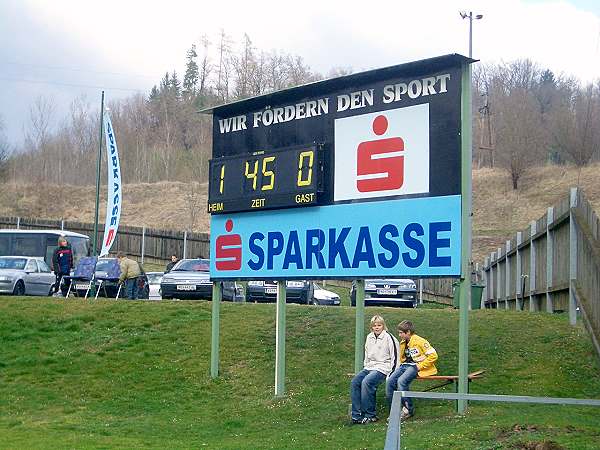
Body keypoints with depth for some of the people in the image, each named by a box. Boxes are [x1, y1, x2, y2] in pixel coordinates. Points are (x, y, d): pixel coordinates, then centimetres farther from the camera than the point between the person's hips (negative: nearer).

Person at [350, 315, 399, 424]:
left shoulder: (389, 338, -8)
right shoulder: (369, 337, 15)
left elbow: (395, 356, -8)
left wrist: (391, 373, -11)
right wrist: (366, 367, 16)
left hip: (382, 368, -7)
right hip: (370, 367, 7)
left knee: (366, 382, -31)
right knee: (354, 382, -17)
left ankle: (370, 415, -21)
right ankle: (357, 415, -17)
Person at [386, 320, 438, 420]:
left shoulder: (420, 341, -10)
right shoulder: (403, 343, 15)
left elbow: (433, 355, -14)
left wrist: (420, 366, -16)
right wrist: (400, 367, 12)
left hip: (416, 366, -7)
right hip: (405, 365, 8)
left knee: (401, 381, -31)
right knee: (390, 381, -17)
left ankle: (409, 409, -19)